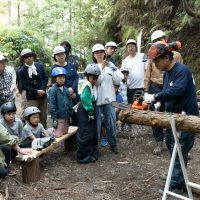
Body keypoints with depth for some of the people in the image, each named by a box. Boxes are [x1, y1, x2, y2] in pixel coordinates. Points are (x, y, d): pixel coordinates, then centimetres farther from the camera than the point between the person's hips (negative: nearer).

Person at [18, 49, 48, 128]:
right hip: (32, 98, -3)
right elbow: (24, 86, -8)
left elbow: (46, 78, 4)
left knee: (43, 117, 12)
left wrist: (42, 89, -9)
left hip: (43, 95, 4)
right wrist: (37, 92, -15)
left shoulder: (40, 65, 2)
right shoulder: (21, 71, -7)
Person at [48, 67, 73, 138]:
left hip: (66, 117, 6)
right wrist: (54, 118, -14)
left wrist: (70, 115, 13)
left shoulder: (66, 89, 8)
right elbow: (52, 105, -12)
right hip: (59, 117, -6)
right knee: (58, 136, -5)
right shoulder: (52, 90, -10)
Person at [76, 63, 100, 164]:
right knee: (85, 134, -6)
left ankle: (92, 152, 31)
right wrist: (90, 111, -22)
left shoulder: (93, 85, 11)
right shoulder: (86, 85, -18)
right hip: (84, 111, -10)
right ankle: (83, 157, 2)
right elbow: (85, 99, -25)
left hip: (90, 110, 10)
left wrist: (92, 112, 6)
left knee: (93, 132, 17)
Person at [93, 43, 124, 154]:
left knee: (111, 122, 4)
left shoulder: (110, 65, 7)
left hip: (109, 98, 2)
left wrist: (112, 67, -13)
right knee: (97, 123, 3)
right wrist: (101, 68, -21)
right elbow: (96, 81, -12)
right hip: (97, 99, -2)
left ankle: (113, 144, 18)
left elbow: (119, 78, -3)